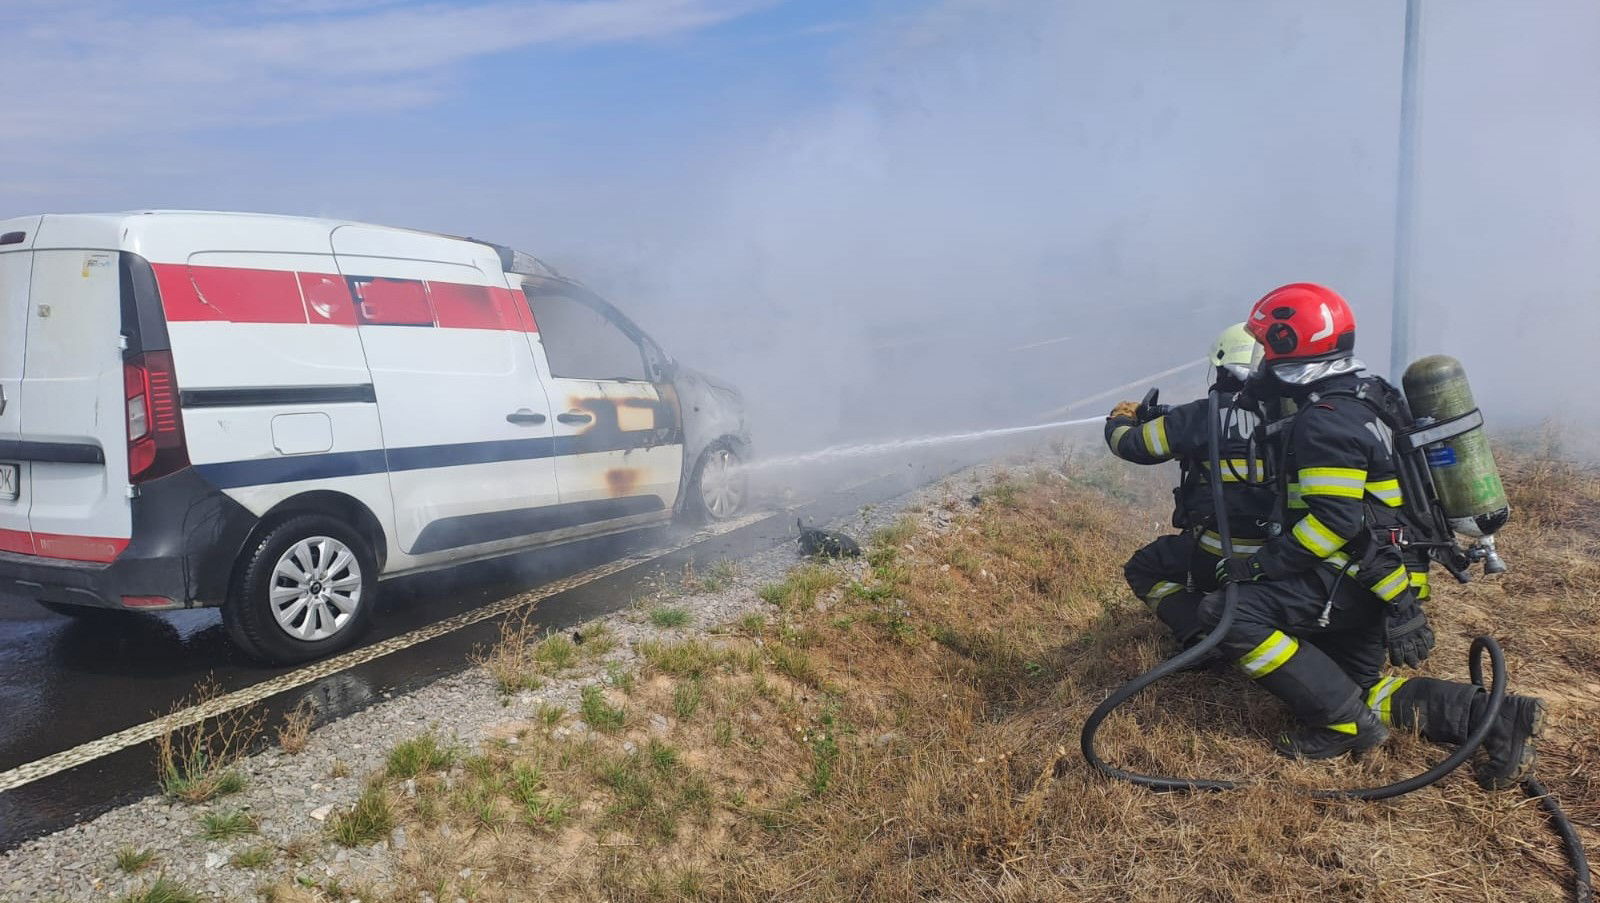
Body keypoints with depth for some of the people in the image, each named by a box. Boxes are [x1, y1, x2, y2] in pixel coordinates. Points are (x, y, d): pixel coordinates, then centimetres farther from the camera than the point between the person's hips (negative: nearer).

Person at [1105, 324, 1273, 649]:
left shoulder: (1202, 416, -12)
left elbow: (1131, 445, -2)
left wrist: (1120, 419, 23)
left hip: (1214, 555, -5)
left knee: (1142, 570, 18)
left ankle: (1201, 637, 1)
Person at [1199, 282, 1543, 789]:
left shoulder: (1325, 422, -19)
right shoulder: (1362, 401, 13)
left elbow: (1334, 521, -25)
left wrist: (1260, 565, -19)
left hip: (1357, 578, -10)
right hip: (1385, 580, 10)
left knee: (1228, 613, -20)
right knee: (1357, 690, 19)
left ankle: (1345, 723, -12)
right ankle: (1492, 714, 8)